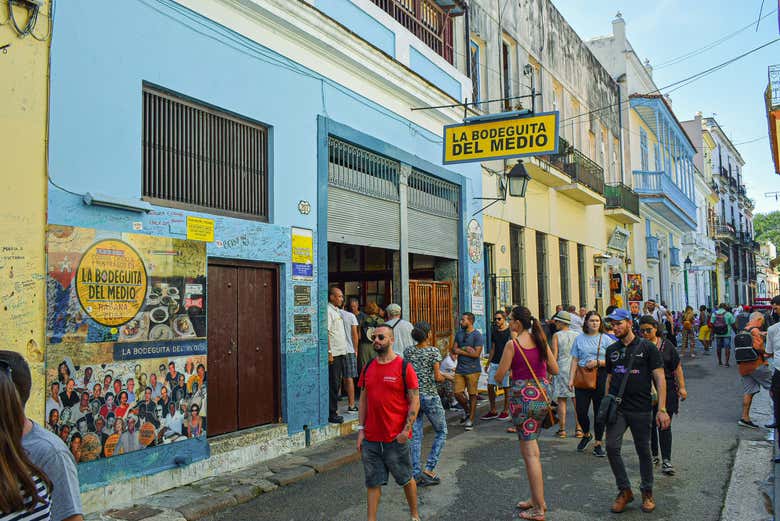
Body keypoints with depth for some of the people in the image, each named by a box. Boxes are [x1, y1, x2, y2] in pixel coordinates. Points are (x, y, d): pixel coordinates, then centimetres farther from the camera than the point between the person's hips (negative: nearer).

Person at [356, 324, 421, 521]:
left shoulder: (404, 367, -8)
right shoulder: (368, 368, 7)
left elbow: (414, 402, -8)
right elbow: (363, 400, 12)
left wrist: (406, 430, -14)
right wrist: (361, 430, 6)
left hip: (396, 438, -4)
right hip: (371, 438, 4)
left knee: (406, 479, 12)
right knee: (373, 482, 10)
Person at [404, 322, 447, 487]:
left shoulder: (408, 351, 3)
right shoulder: (433, 351, -9)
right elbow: (437, 377, -12)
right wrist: (445, 377, 9)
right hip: (430, 396, -4)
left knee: (415, 436, 9)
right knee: (441, 432, 12)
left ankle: (416, 473, 7)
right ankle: (429, 469, 3)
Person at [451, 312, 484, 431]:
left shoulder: (477, 335, -8)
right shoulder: (459, 334, 11)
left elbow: (476, 354, -15)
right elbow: (454, 350, 6)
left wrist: (461, 351, -8)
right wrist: (466, 349, -11)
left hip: (472, 369, -5)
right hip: (460, 369, 5)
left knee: (472, 394, 2)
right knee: (457, 393, 2)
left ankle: (470, 419, 12)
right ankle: (466, 410, 29)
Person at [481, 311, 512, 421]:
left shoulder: (509, 331, -5)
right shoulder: (494, 332, 13)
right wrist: (489, 363, 17)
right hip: (494, 362, 6)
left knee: (506, 387, 1)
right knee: (490, 386, 4)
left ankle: (505, 411, 13)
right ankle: (493, 411, 15)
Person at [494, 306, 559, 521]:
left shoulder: (512, 344, -12)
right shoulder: (540, 340, 5)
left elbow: (499, 377, -9)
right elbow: (554, 370, 9)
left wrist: (496, 377, 13)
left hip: (523, 396, -6)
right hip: (543, 394, 6)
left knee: (530, 451, -1)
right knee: (529, 444, 18)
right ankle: (536, 499, 25)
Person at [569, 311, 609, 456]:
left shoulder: (605, 339, 4)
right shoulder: (579, 339, 8)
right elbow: (575, 360, 6)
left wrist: (597, 362, -13)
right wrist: (571, 379, -1)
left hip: (600, 378, -1)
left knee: (599, 412, 3)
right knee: (581, 411, -3)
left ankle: (598, 444, 15)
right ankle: (586, 434, 26)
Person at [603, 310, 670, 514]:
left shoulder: (647, 348, -3)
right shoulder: (611, 350, 9)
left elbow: (660, 379, -5)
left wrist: (662, 409, -11)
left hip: (641, 409, -3)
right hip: (617, 408, 3)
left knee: (643, 451, 7)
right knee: (612, 447, -8)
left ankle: (647, 492, 26)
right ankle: (624, 490, 9)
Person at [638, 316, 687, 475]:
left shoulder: (666, 346, 2)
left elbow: (677, 367, 5)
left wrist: (682, 387, 0)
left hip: (666, 390, -1)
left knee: (664, 425, -3)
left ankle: (666, 460, 0)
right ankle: (653, 455, 26)